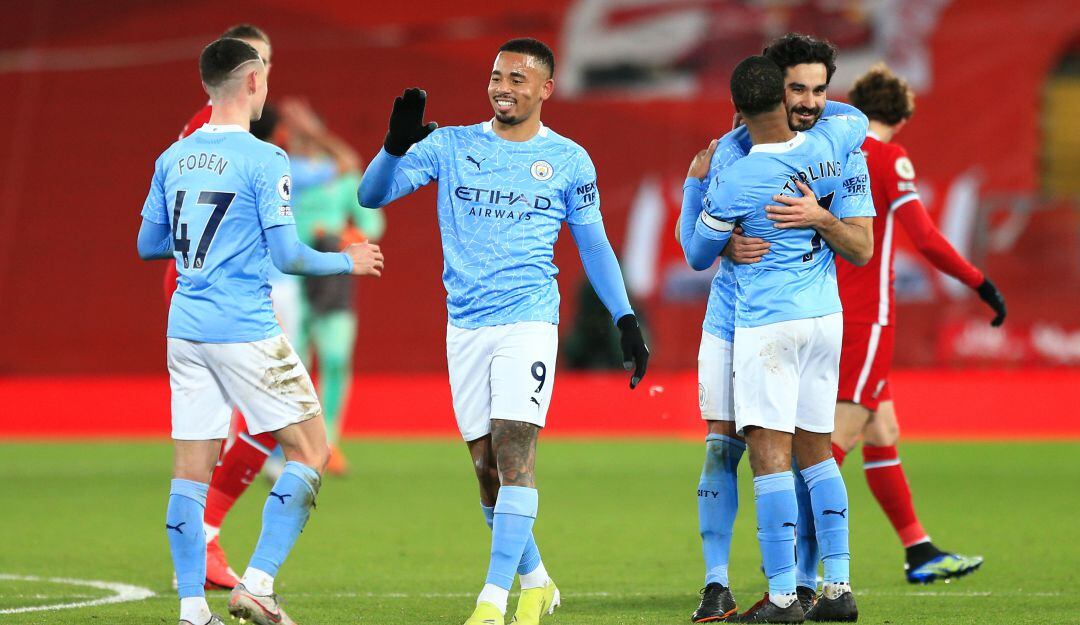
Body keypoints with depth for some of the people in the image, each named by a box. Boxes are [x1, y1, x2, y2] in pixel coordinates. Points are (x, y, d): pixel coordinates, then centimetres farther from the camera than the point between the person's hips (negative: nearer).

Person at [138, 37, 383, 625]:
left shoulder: (173, 158, 8)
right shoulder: (263, 160, -11)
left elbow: (148, 245, 16)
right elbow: (286, 255, -13)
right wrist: (346, 262, 4)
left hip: (185, 328, 6)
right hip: (245, 329, -6)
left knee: (191, 472, 6)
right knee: (310, 451, 4)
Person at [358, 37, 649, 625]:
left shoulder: (568, 160, 5)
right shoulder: (450, 146, 6)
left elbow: (593, 247, 12)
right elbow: (372, 195, 0)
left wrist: (626, 320, 7)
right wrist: (395, 144, -19)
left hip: (528, 322, -3)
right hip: (466, 327, 3)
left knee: (514, 451, -15)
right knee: (486, 466, 5)